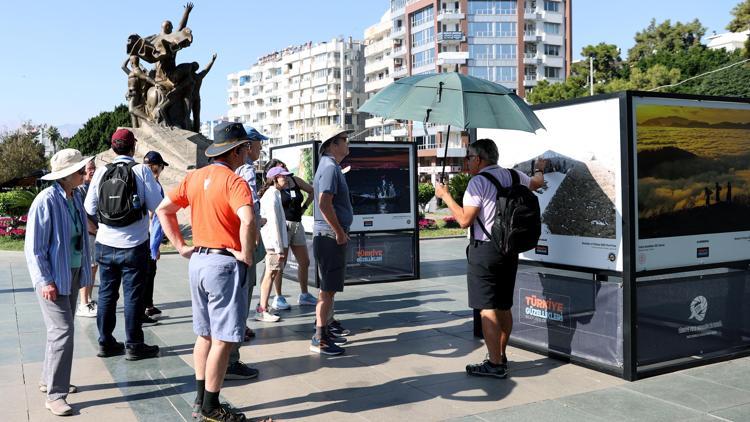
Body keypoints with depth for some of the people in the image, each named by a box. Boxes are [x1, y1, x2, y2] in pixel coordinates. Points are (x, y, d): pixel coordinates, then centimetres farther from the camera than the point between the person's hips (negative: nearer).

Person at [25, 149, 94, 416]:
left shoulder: (75, 196, 4)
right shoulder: (46, 201, -19)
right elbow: (33, 246, -16)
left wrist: (85, 270, 15)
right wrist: (45, 281, -18)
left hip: (73, 273, 8)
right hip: (53, 276, -8)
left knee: (61, 328, 17)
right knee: (62, 330, -9)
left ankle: (49, 379, 33)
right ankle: (55, 395, 1)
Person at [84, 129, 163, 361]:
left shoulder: (101, 172, -1)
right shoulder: (141, 170, -9)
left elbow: (90, 207, 3)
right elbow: (156, 204, -10)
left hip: (105, 244, 3)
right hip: (134, 244, -3)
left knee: (106, 293, 13)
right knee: (133, 295, 5)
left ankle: (105, 342, 22)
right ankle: (134, 346, 11)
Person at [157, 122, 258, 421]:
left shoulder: (194, 177, 9)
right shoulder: (233, 181, -15)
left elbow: (163, 209, 14)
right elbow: (247, 220, -31)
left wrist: (181, 246, 13)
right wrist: (246, 255, -18)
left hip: (198, 261, 8)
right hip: (224, 264, -8)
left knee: (205, 335, 18)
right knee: (223, 340, 2)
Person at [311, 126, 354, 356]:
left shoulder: (330, 166, 17)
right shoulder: (330, 167, -15)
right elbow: (325, 204, -26)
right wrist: (339, 232, -18)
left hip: (332, 236, 10)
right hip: (331, 236, -10)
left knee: (329, 287, 18)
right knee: (328, 289, -6)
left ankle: (325, 328, 29)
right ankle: (319, 339, -2)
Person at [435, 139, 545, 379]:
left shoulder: (478, 182, -13)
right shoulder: (513, 176, 8)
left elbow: (465, 220, -17)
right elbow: (537, 183, 29)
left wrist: (445, 196, -7)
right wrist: (539, 169, 51)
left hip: (484, 250, -8)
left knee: (488, 309, -4)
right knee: (504, 307, 16)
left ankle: (495, 365, -3)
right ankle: (501, 356, 28)